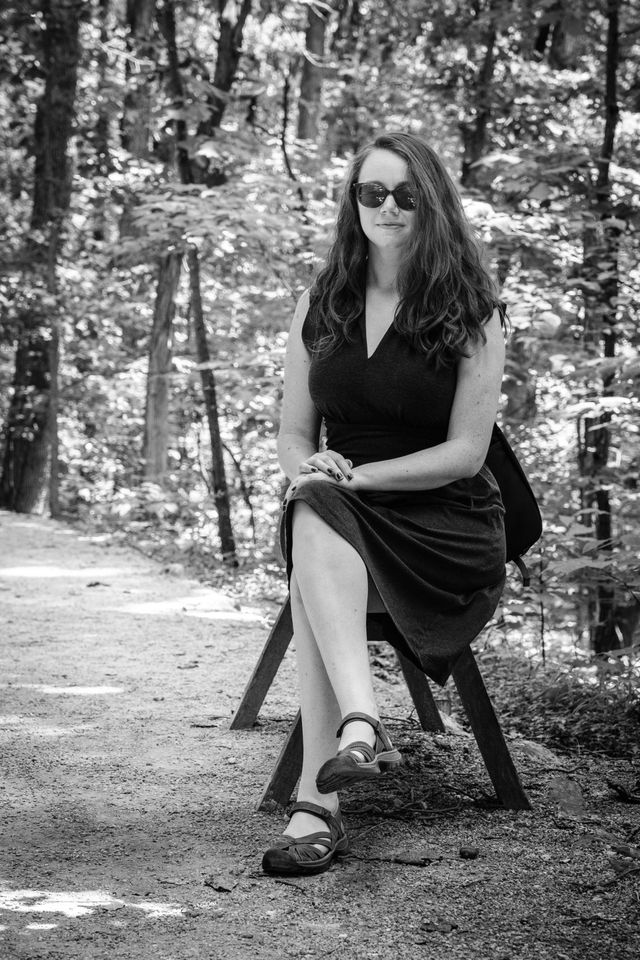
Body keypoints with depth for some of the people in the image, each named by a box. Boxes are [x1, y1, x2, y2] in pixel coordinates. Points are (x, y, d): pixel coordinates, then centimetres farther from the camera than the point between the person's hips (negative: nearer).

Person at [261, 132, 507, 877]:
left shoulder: (472, 315, -2)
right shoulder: (320, 307, 11)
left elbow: (465, 452, -8)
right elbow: (294, 432, 12)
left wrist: (356, 475, -18)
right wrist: (307, 472, -12)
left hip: (448, 530, -3)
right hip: (344, 524, 3)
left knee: (318, 520, -35)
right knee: (312, 513, -35)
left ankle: (319, 801, -45)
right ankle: (360, 724, -51)